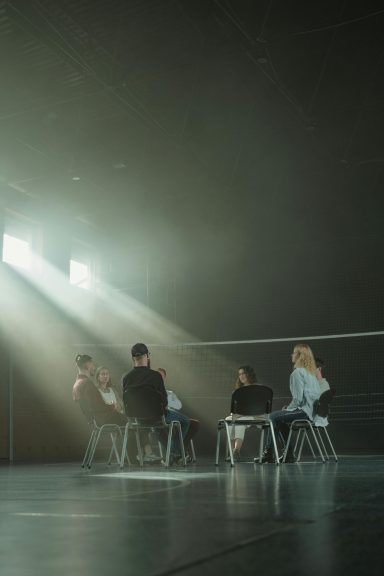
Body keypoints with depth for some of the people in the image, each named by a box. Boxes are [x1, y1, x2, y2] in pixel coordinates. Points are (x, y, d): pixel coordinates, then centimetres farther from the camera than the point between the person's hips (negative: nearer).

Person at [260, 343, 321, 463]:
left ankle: (269, 453, 5)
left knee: (273, 417, 0)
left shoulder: (298, 372, -13)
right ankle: (289, 454, 18)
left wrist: (289, 408, 0)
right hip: (313, 411, 9)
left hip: (304, 411, -9)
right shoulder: (312, 372, 16)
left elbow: (298, 398, -18)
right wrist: (289, 407, 18)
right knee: (280, 418, 22)